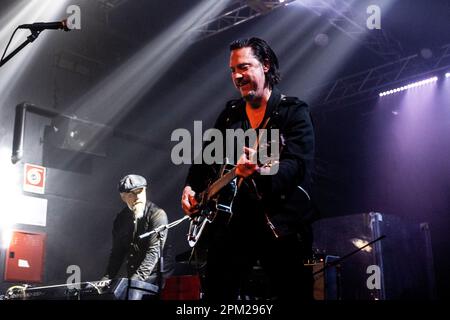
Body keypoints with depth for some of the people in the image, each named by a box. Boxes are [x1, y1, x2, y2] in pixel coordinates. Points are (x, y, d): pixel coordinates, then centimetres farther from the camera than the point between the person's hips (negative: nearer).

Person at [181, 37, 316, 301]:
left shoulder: (294, 111, -1)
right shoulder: (230, 115, 16)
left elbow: (298, 164, -15)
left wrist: (261, 172, -34)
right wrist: (190, 187, 6)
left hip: (282, 223, -4)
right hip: (234, 220, 5)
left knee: (294, 295, -4)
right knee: (218, 294, 3)